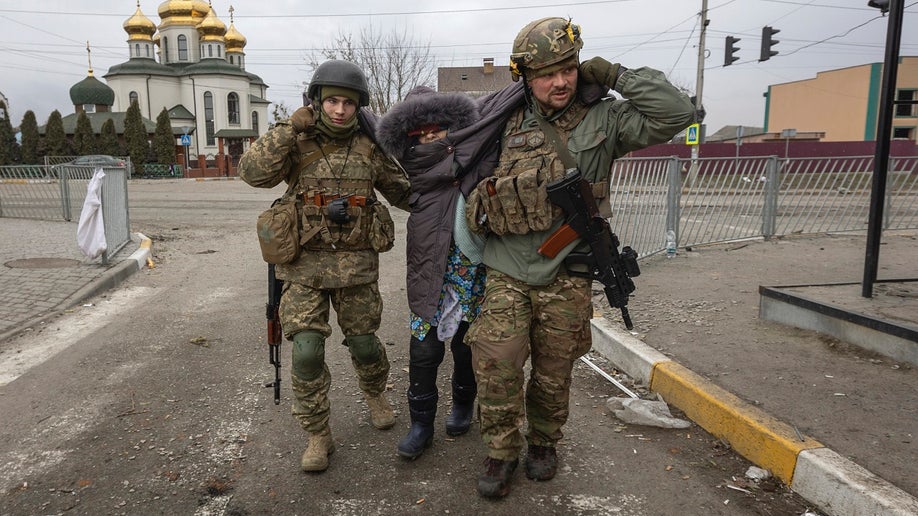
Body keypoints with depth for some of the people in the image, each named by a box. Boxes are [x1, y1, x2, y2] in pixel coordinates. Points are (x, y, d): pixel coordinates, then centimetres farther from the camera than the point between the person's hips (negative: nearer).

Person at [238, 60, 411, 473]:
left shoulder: (369, 147, 3)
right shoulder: (296, 143, -1)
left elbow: (402, 191, 12)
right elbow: (255, 173, -18)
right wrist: (291, 128, -20)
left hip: (356, 264, 1)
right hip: (305, 264, -1)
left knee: (363, 342, 11)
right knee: (307, 351, -6)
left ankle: (374, 393, 44)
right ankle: (318, 436, 13)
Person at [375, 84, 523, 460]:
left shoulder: (476, 159, 0)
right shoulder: (421, 164, -2)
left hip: (475, 270, 1)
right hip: (430, 273, 0)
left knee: (466, 344, 13)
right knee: (424, 347, 0)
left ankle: (463, 404, 37)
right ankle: (421, 422, 17)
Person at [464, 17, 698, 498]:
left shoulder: (603, 120, -1)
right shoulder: (508, 125, 5)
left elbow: (675, 113, -12)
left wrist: (615, 76, -9)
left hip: (565, 280, -1)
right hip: (506, 274, 1)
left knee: (553, 373, 12)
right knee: (496, 367, -4)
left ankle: (544, 442, 38)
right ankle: (502, 453, 18)